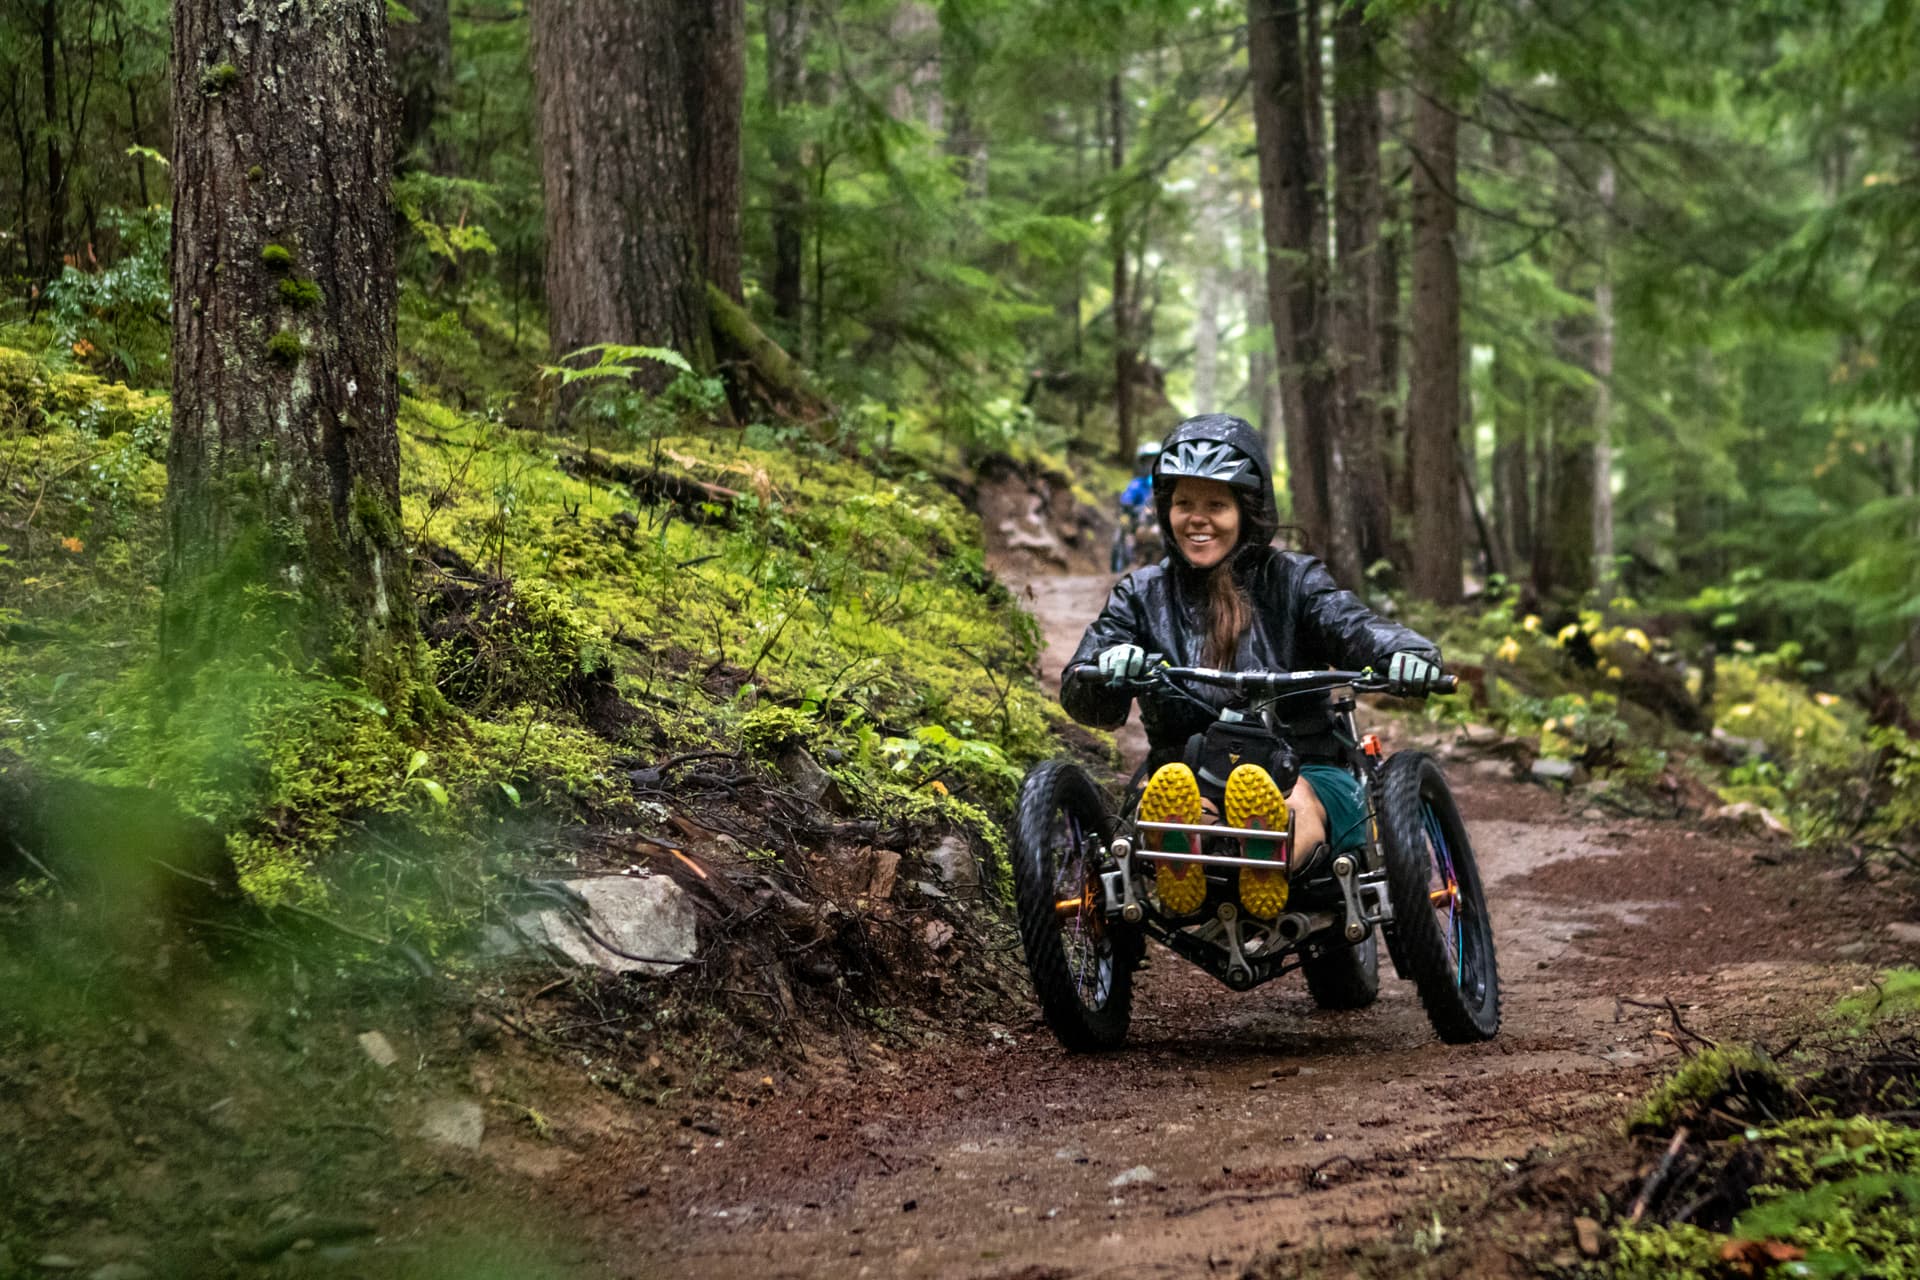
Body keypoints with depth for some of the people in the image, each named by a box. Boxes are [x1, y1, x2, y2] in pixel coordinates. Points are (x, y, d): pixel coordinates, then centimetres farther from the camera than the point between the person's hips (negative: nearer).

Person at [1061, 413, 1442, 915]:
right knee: (1168, 784, -37)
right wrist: (1109, 667, -26)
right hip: (1189, 770, 1)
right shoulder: (1142, 595, 15)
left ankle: (1268, 869, -73)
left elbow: (1354, 626, -8)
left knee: (1301, 803, -38)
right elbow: (1085, 699, 0)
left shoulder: (1291, 580, 12)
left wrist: (1405, 650, -34)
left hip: (1303, 771, -1)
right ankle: (1177, 860, -71)